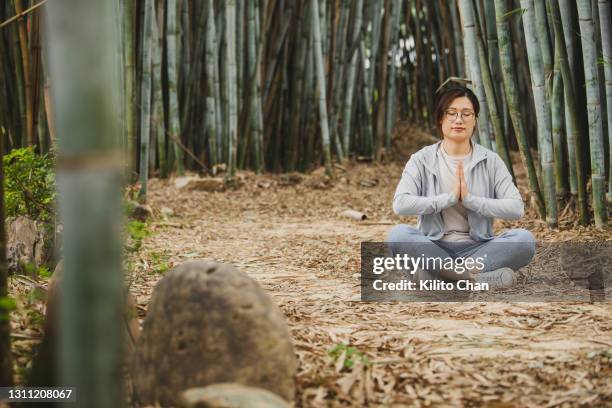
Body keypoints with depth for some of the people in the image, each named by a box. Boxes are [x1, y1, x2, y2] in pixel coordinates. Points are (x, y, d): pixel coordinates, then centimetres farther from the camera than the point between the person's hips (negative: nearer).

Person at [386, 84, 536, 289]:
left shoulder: (491, 160, 4)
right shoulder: (422, 160, 2)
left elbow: (516, 208, -7)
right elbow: (400, 204, -14)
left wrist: (470, 199, -16)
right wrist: (450, 198, -17)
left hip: (476, 248, 1)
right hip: (434, 248, -1)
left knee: (524, 239, -26)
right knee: (398, 234, -31)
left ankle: (437, 275, -29)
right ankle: (477, 278, -30)